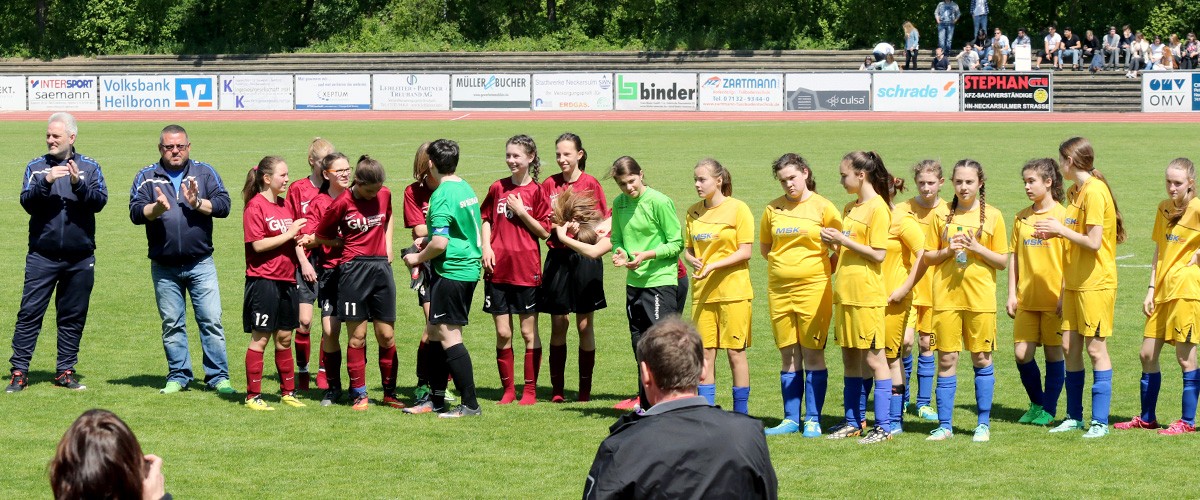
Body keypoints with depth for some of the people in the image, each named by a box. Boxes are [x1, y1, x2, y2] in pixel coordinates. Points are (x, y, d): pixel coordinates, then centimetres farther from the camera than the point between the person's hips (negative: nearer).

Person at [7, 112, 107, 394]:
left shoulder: (89, 167, 6)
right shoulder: (36, 167, 6)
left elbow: (100, 201, -6)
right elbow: (27, 202, -5)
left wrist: (78, 184, -22)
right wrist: (46, 182, -21)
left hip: (80, 259, 1)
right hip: (42, 257, -1)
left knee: (74, 317, 7)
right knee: (30, 313, -4)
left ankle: (65, 371, 17)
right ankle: (19, 372, -2)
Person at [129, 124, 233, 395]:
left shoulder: (204, 172, 6)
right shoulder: (146, 177, 5)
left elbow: (223, 205, -4)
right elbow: (135, 212, -7)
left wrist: (197, 203, -19)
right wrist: (157, 208, -24)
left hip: (201, 264, -1)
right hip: (164, 268, 1)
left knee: (211, 320, -3)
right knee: (172, 325, 9)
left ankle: (218, 376, 4)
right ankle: (178, 376, 18)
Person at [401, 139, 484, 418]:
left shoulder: (442, 196, -16)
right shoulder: (466, 189, 12)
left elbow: (440, 242, -23)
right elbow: (478, 230, 23)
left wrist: (418, 258, -5)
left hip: (451, 270, -10)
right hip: (469, 268, 10)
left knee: (449, 337, -6)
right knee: (435, 333, 16)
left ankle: (470, 404, -6)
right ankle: (436, 400, 22)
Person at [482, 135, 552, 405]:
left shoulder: (536, 191, -2)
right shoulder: (497, 188, 7)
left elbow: (545, 232, -3)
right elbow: (486, 219, 16)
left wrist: (522, 212, -12)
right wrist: (486, 246, 2)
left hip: (526, 269, -3)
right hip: (498, 269, 3)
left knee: (529, 332, 4)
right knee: (503, 333, 5)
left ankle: (530, 390, 12)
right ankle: (508, 389, 15)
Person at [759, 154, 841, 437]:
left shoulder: (823, 207, -3)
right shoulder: (773, 209, 7)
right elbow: (764, 248, 19)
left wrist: (823, 269, -3)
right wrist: (785, 263, 8)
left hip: (813, 286, -4)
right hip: (779, 288, 4)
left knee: (813, 355, -1)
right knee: (788, 356, 7)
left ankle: (813, 420, 4)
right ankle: (790, 419, 13)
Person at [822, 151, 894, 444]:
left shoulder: (878, 208, -11)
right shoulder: (850, 208, 15)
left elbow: (878, 254, -16)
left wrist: (843, 240, -16)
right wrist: (833, 243, 4)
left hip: (867, 295, -9)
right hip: (845, 293, 9)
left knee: (873, 359, -5)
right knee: (850, 358, 12)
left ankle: (883, 426, -2)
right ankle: (854, 421, 20)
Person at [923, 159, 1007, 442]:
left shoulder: (992, 216, 2)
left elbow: (1002, 261, 2)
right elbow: (928, 257, 10)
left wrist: (977, 248, -13)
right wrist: (948, 251, -9)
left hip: (980, 298, -1)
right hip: (946, 295, 1)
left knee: (982, 358, 2)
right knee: (946, 360, 1)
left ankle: (983, 424, 11)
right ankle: (944, 425, 7)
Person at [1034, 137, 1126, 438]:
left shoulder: (1094, 191, -16)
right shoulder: (1075, 192, 13)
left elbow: (1093, 242, -21)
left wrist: (1061, 230, -12)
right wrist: (1057, 233, 4)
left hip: (1096, 283, -9)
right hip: (1074, 283, 9)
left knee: (1096, 348, -5)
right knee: (1070, 347, 9)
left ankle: (1100, 422, 0)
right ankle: (1074, 417, 18)